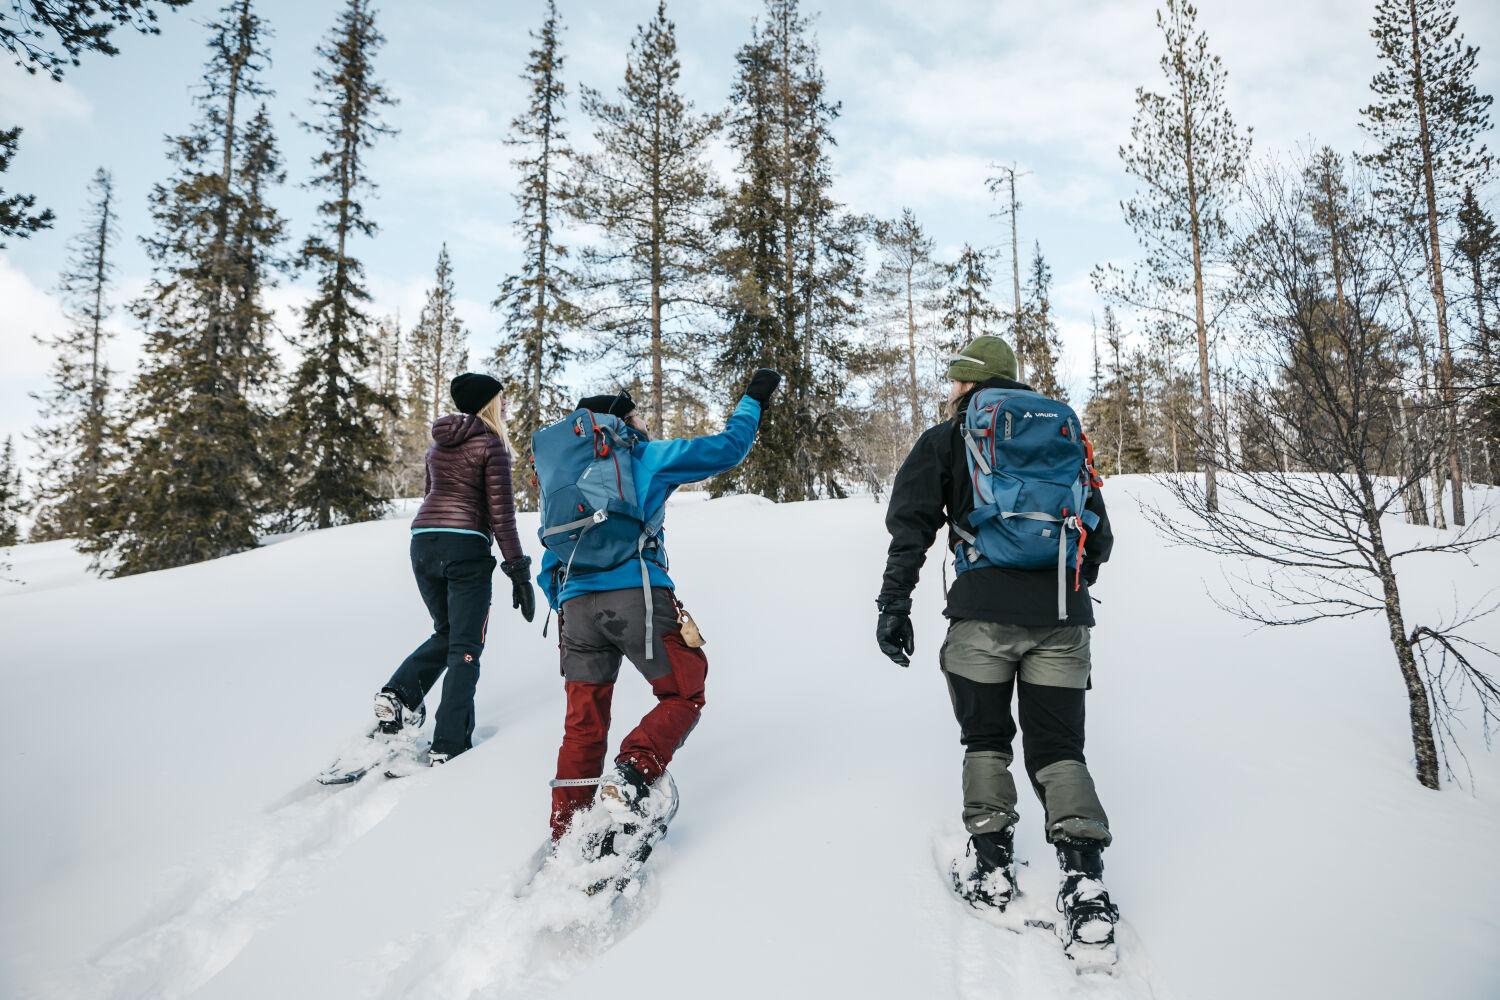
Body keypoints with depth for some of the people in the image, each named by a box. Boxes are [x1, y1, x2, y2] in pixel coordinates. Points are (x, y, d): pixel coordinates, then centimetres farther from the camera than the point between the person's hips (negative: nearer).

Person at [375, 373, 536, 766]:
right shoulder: (491, 444, -4)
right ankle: (448, 748, 0)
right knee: (465, 648, 1)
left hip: (422, 543, 7)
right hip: (466, 547, -6)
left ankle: (399, 693, 3)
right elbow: (501, 513, -8)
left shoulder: (437, 443, 16)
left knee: (446, 633, 23)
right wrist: (519, 572, -6)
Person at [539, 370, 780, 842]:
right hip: (636, 591, -5)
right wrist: (754, 398, 23)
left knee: (583, 723, 13)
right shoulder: (646, 456, 11)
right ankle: (631, 773, -14)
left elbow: (549, 558, 23)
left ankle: (565, 836, 13)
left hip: (576, 602, 6)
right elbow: (726, 448, 10)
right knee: (684, 694, 9)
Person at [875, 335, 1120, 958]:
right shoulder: (1066, 432, 20)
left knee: (985, 740, 15)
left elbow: (910, 526, -1)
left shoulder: (946, 439, 9)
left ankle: (991, 866, 14)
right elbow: (1100, 535, 22)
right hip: (1063, 616, 3)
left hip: (984, 614, -3)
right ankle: (1084, 878, -5)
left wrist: (894, 605, 1)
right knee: (1058, 748, 9)